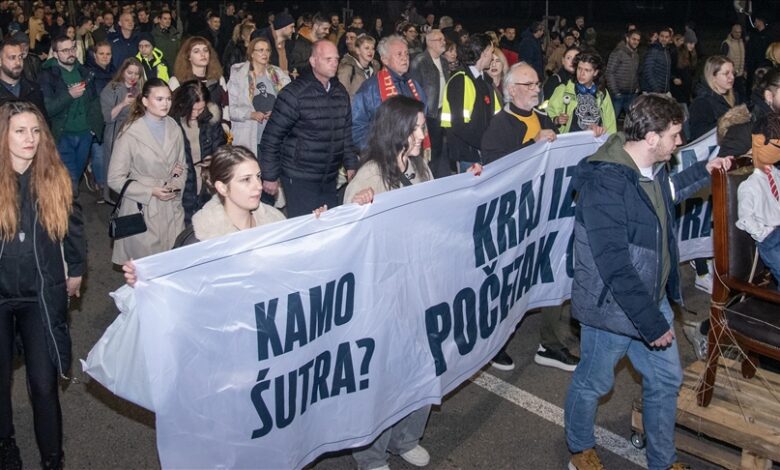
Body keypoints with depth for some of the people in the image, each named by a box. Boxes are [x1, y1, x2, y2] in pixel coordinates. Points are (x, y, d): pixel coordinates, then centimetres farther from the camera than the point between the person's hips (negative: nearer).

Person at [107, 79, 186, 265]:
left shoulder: (174, 129, 6)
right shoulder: (130, 133, -11)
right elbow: (115, 179, -9)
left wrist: (177, 184, -5)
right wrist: (151, 191, -14)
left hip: (172, 208, 4)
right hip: (143, 210, -4)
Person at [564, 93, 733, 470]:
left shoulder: (653, 168, 0)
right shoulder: (605, 184, -30)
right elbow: (615, 266, -30)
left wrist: (704, 171, 19)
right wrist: (650, 322, -26)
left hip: (654, 299, 9)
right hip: (612, 308, -9)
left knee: (666, 379, 19)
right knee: (593, 383, 14)